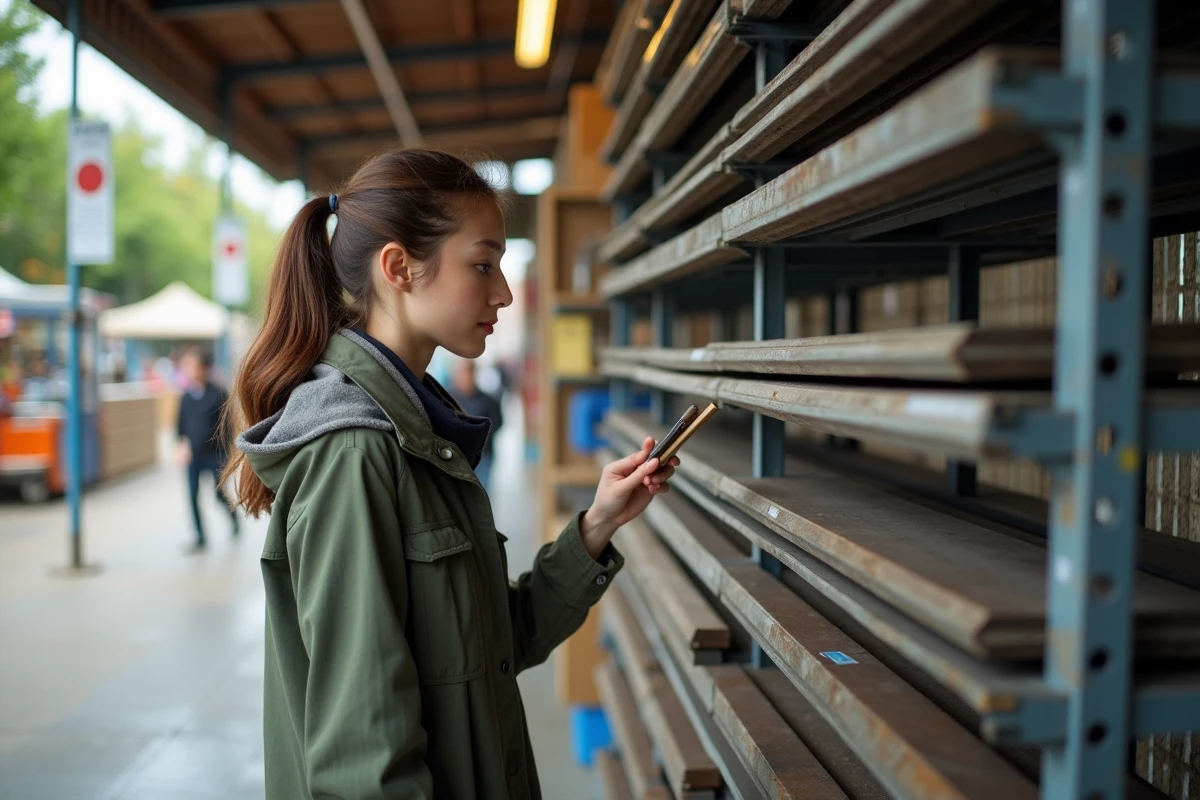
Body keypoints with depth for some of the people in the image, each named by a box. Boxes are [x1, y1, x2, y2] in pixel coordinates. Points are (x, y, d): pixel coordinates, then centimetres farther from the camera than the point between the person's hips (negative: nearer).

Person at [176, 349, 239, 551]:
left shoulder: (218, 394, -10)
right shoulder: (186, 397, 3)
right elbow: (181, 423, 11)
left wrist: (227, 452, -7)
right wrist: (182, 443, -4)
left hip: (215, 455, -4)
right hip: (193, 455, 4)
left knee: (219, 494, 4)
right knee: (193, 495, -1)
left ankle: (234, 518, 36)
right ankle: (200, 538, 10)